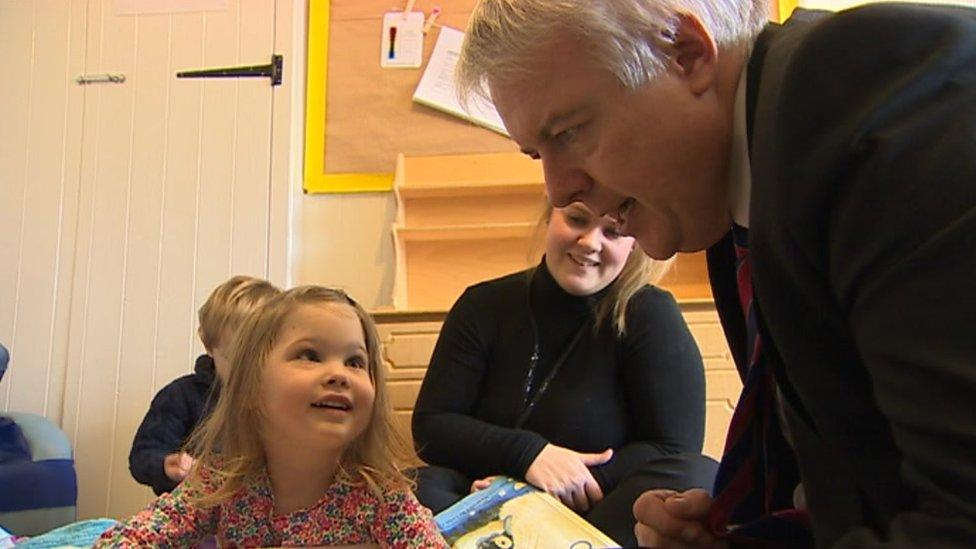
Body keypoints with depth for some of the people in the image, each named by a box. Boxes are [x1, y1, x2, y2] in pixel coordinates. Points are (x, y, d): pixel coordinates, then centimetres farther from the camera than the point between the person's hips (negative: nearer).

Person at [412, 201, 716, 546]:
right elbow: (430, 426, -2)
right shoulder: (484, 306, 2)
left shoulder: (651, 315, -6)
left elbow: (675, 449, -11)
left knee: (699, 477, -30)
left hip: (603, 515, -1)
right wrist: (527, 453, -20)